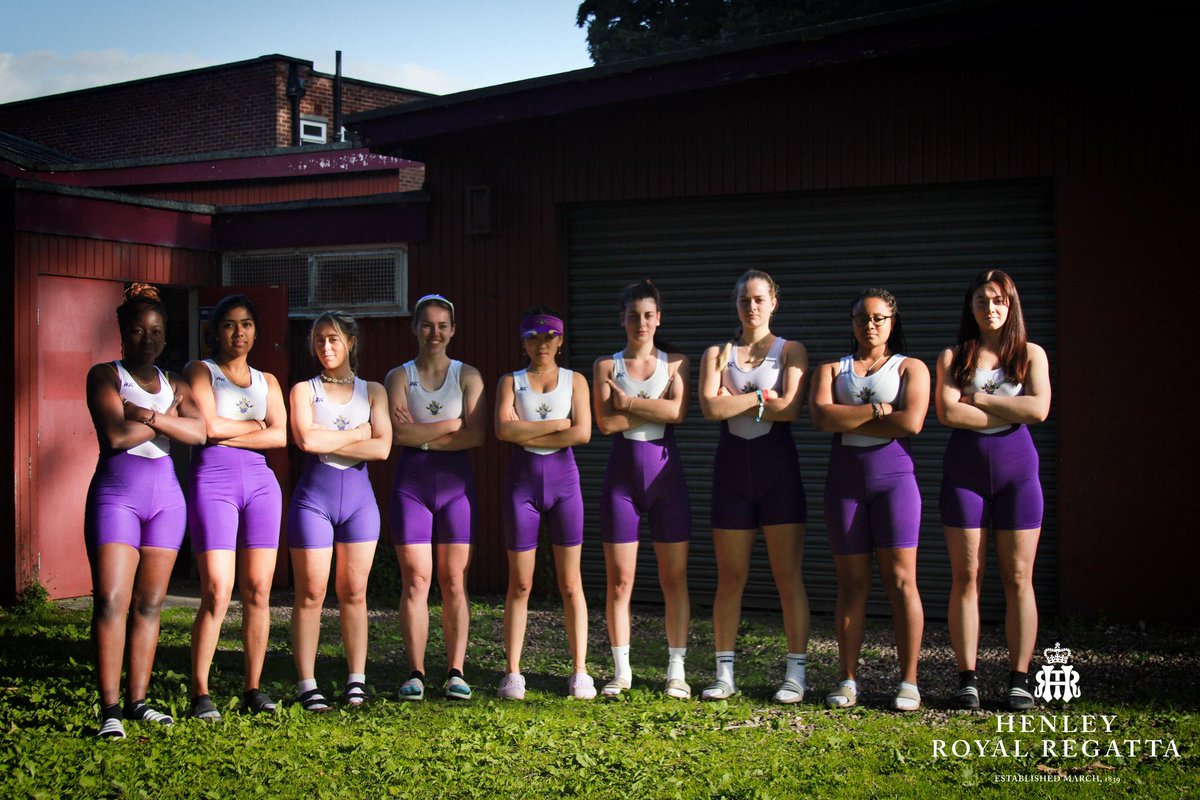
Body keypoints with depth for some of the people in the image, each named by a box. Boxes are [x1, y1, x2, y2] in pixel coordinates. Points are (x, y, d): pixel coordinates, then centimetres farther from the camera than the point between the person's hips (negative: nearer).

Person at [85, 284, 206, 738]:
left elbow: (198, 432, -4)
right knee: (111, 601, -12)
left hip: (165, 495, 4)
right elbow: (115, 435, -14)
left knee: (150, 603, 5)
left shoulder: (174, 385, 15)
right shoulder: (105, 376, 2)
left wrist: (147, 415, -13)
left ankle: (138, 702, 10)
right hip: (117, 492, -4)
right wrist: (167, 420, -4)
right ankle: (110, 708, -12)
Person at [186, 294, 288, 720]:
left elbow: (281, 435, 3)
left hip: (259, 481, 4)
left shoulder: (267, 381, 19)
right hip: (212, 480, -4)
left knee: (258, 591, 1)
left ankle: (253, 688, 8)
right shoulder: (200, 371, 7)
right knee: (217, 592, -12)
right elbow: (209, 425, -9)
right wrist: (254, 425, 4)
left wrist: (228, 435, -5)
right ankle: (199, 691, -5)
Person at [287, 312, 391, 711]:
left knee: (354, 592, 4)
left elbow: (382, 447, -6)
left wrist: (327, 441, -9)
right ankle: (306, 685, 4)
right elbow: (306, 439, -14)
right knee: (311, 593, -1)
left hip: (358, 494, 2)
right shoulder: (304, 390, 5)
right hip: (314, 494, -2)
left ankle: (356, 681, 11)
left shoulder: (372, 392, 9)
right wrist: (357, 433, -5)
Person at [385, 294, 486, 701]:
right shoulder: (399, 376, 6)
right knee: (416, 579, -4)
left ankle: (456, 673, 4)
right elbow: (399, 433, -9)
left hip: (456, 481, 0)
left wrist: (422, 436, -10)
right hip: (411, 482, 0)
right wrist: (452, 424, -10)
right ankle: (415, 672, 1)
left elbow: (476, 435, -7)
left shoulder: (468, 376, 6)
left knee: (454, 581, 0)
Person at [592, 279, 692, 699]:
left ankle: (676, 670, 8)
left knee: (674, 578, 1)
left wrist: (628, 402, -8)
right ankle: (621, 670, 11)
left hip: (665, 469, 0)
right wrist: (655, 408, -8)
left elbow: (677, 411, -11)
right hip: (623, 471, 0)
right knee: (619, 580, 1)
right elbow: (605, 422, -7)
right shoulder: (606, 365, 7)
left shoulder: (675, 363, 7)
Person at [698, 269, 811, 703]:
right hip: (732, 464, 2)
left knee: (788, 576, -3)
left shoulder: (790, 351, 4)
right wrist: (762, 396, -9)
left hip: (777, 462, -2)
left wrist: (735, 401, -7)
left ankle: (795, 674, 2)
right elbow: (711, 407, -7)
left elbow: (790, 408, -12)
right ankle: (724, 675, 12)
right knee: (729, 578, 5)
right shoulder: (717, 354, 11)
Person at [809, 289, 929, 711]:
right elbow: (821, 415, -5)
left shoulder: (911, 368, 9)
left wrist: (848, 420, -5)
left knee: (901, 580, -6)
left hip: (893, 476, -2)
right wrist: (878, 411, -10)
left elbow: (911, 422, -10)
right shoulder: (832, 369, 15)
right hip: (845, 481, 2)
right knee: (851, 584, 2)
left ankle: (908, 682, -1)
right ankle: (848, 681, 6)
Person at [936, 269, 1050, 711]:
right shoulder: (953, 357, 7)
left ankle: (1019, 680, 4)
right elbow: (947, 413, -9)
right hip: (965, 469, 0)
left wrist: (978, 398, -7)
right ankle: (967, 679, 3)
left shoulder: (1031, 355, 8)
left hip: (1016, 467, 0)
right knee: (966, 577, -1)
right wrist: (1011, 411, -8)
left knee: (1018, 578, -1)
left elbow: (1038, 409, -9)